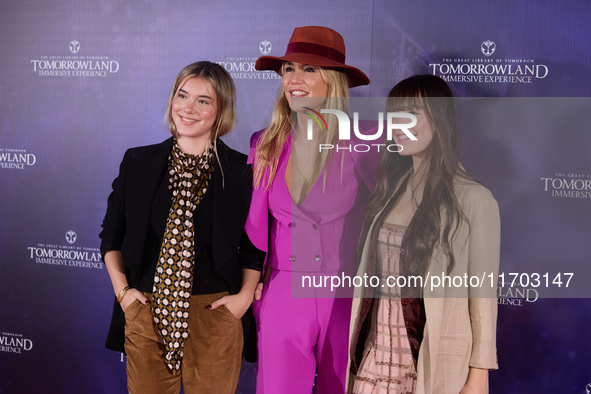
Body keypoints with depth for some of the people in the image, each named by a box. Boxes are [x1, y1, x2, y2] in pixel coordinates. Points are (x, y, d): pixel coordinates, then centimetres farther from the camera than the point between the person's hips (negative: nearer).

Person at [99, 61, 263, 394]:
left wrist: (245, 295, -7)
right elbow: (112, 234, 11)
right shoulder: (138, 163, 4)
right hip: (146, 312, 2)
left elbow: (254, 245, 5)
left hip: (215, 314, -1)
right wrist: (122, 289, 1)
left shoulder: (242, 171, -1)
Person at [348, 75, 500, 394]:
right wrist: (354, 357, 11)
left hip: (435, 367, -5)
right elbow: (368, 275, 11)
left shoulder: (474, 200, -10)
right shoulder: (388, 193, 8)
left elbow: (483, 296, -8)